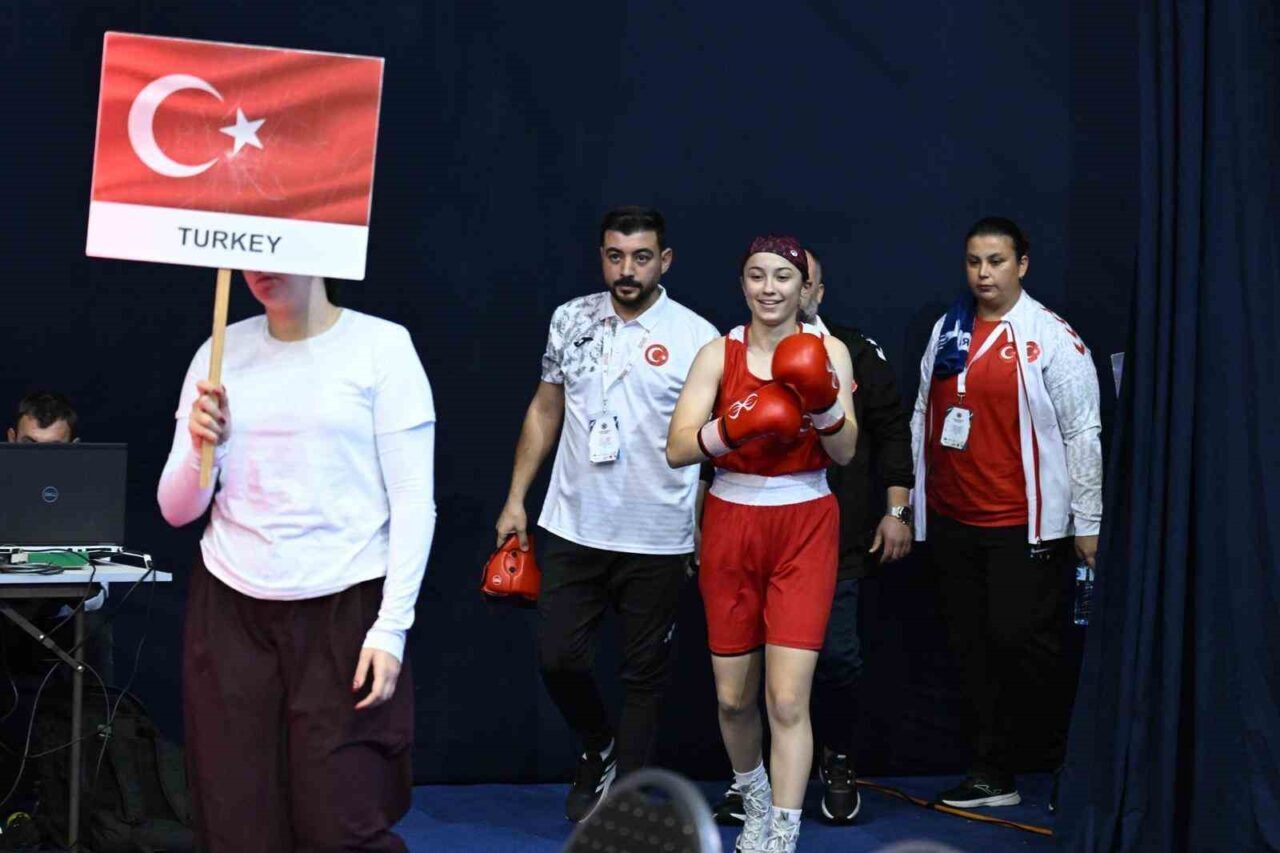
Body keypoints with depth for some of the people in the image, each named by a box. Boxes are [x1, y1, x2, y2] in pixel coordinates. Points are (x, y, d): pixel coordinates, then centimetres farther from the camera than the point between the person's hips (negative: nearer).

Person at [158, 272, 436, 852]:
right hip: (229, 610, 4)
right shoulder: (222, 352, 9)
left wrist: (391, 627, -12)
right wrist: (200, 447, -10)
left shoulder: (381, 345, -1)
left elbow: (414, 501, -4)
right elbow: (175, 511, 10)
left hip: (344, 611, -3)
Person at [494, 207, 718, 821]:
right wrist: (516, 498, 10)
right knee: (558, 657, 5)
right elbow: (545, 410, 13)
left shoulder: (696, 338, -7)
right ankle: (598, 749, 33)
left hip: (656, 539, -3)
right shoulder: (571, 320, 3)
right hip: (573, 528, 3)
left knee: (644, 672, 7)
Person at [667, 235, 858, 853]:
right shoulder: (719, 353, -2)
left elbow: (845, 453, -6)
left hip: (804, 528, -1)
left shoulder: (829, 351, -1)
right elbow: (677, 449, -10)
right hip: (731, 524, 1)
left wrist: (822, 403, -24)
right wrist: (732, 428, -27)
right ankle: (755, 801, 39)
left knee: (787, 699, -10)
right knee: (733, 696, 11)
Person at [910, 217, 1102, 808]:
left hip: (1024, 524, -6)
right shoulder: (946, 332, 10)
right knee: (975, 649, 9)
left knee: (1021, 641, -8)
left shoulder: (1051, 337, -6)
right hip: (951, 520, 6)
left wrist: (1088, 523, -9)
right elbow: (922, 418, 15)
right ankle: (993, 776, 18)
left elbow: (1082, 433, -7)